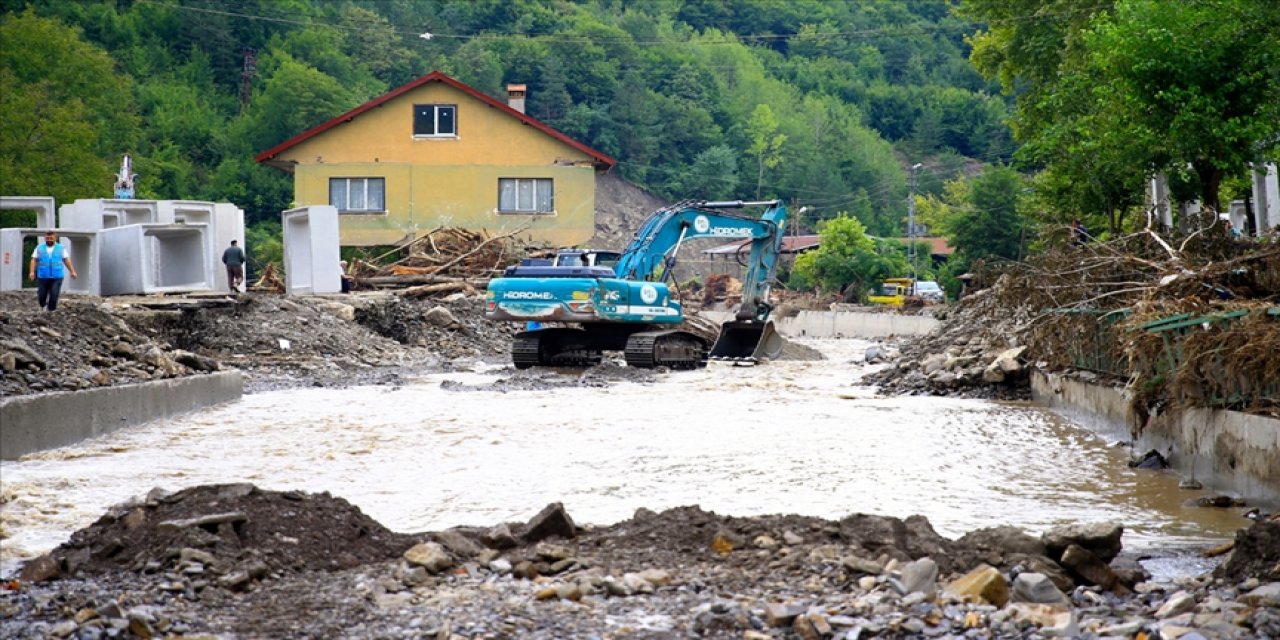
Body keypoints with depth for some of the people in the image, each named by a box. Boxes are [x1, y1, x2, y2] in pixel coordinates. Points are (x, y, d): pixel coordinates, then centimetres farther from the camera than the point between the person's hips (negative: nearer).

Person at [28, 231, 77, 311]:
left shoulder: (61, 248, 9)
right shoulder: (39, 248, 9)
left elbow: (67, 260, 8)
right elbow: (34, 260, 3)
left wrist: (72, 272, 2)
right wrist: (32, 272, -9)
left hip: (56, 277, 0)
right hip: (43, 277, 0)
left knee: (54, 296, -10)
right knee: (41, 295, 3)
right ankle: (42, 307, 33)